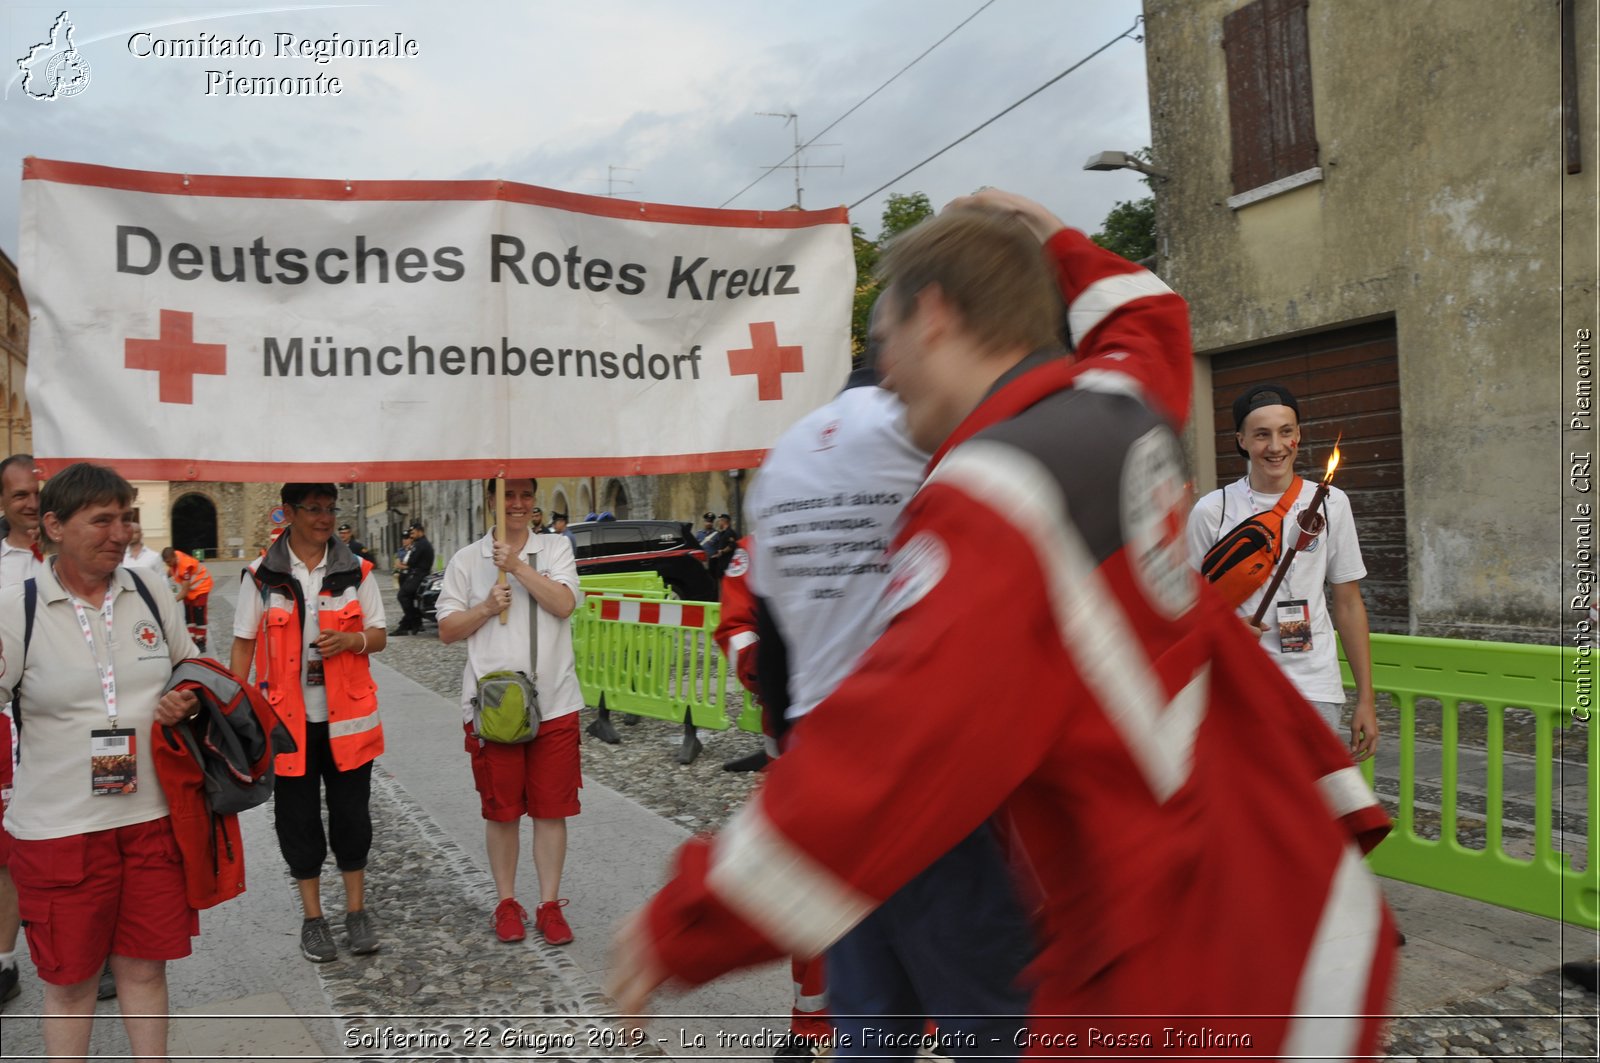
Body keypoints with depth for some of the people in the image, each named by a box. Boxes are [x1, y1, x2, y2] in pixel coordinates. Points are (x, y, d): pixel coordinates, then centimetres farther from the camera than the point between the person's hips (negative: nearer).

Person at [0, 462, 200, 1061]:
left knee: (145, 966, 13)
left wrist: (187, 701, -4)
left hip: (153, 816, 3)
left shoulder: (149, 595, 3)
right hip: (59, 827, -3)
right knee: (69, 979, 11)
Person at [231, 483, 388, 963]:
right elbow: (244, 643, 3)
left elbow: (379, 634, 7)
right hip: (287, 716, -1)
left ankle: (356, 910, 23)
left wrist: (353, 640, -15)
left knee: (351, 814, 8)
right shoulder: (261, 575, -1)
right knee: (298, 819, 9)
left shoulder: (356, 571, 2)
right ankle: (312, 917, 23)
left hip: (347, 715, 1)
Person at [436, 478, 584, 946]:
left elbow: (564, 604, -11)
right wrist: (486, 607, -11)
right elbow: (447, 630, 6)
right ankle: (506, 903, 25)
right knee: (501, 811, 9)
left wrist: (516, 565, -16)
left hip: (554, 704, 0)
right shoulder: (466, 559, 5)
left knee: (552, 809, 5)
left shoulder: (556, 548, 5)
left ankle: (550, 904, 18)